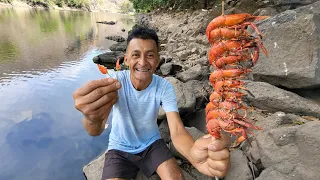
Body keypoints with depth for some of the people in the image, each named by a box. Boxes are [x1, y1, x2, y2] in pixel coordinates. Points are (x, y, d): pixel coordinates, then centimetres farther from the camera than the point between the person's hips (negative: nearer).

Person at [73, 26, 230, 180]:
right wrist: (93, 118, -60)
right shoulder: (115, 81, -23)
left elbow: (177, 130, -29)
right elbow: (95, 131, -35)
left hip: (152, 144, 1)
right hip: (120, 149, 0)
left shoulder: (165, 87, -19)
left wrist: (193, 154, -53)